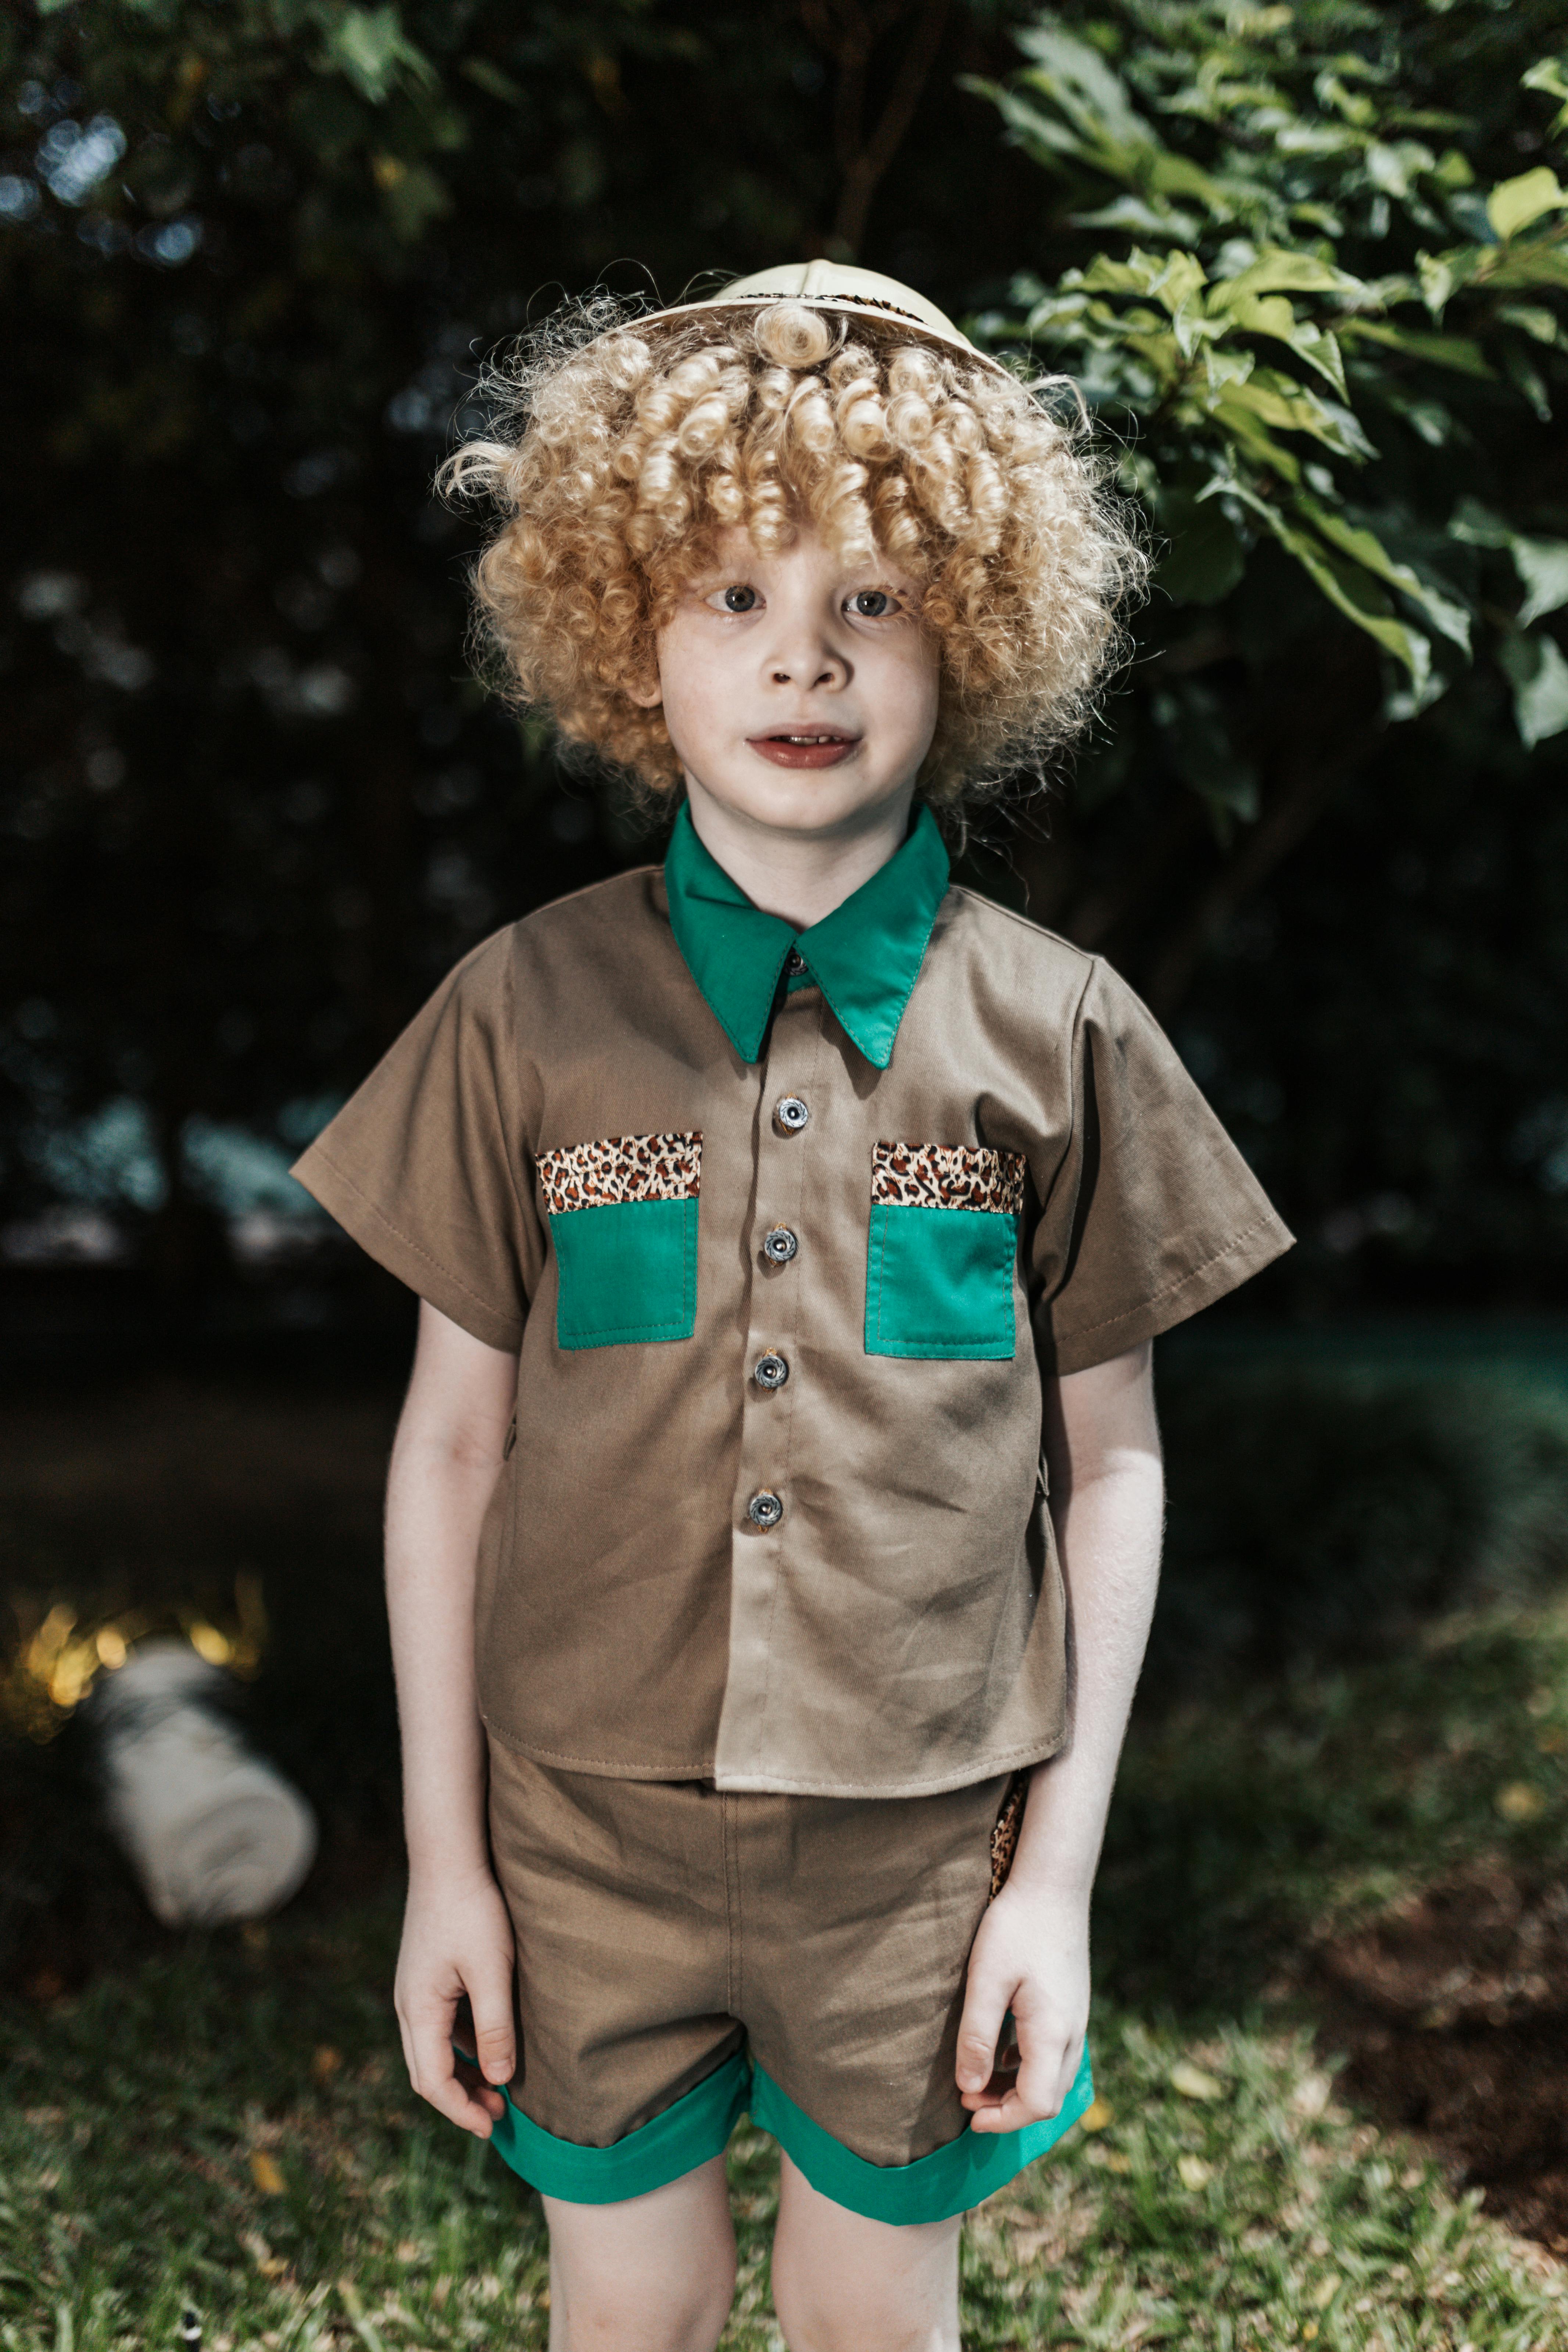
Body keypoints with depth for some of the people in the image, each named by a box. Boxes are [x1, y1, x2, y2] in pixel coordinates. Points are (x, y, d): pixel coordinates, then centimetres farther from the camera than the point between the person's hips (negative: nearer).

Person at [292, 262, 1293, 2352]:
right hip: (587, 1820, 1)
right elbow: (453, 1445, 0)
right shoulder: (527, 1010, -4)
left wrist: (1062, 1867, -1)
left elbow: (1109, 1465, 0)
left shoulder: (1057, 1029, -5)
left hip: (923, 1836, 0)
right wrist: (445, 1858, 2)